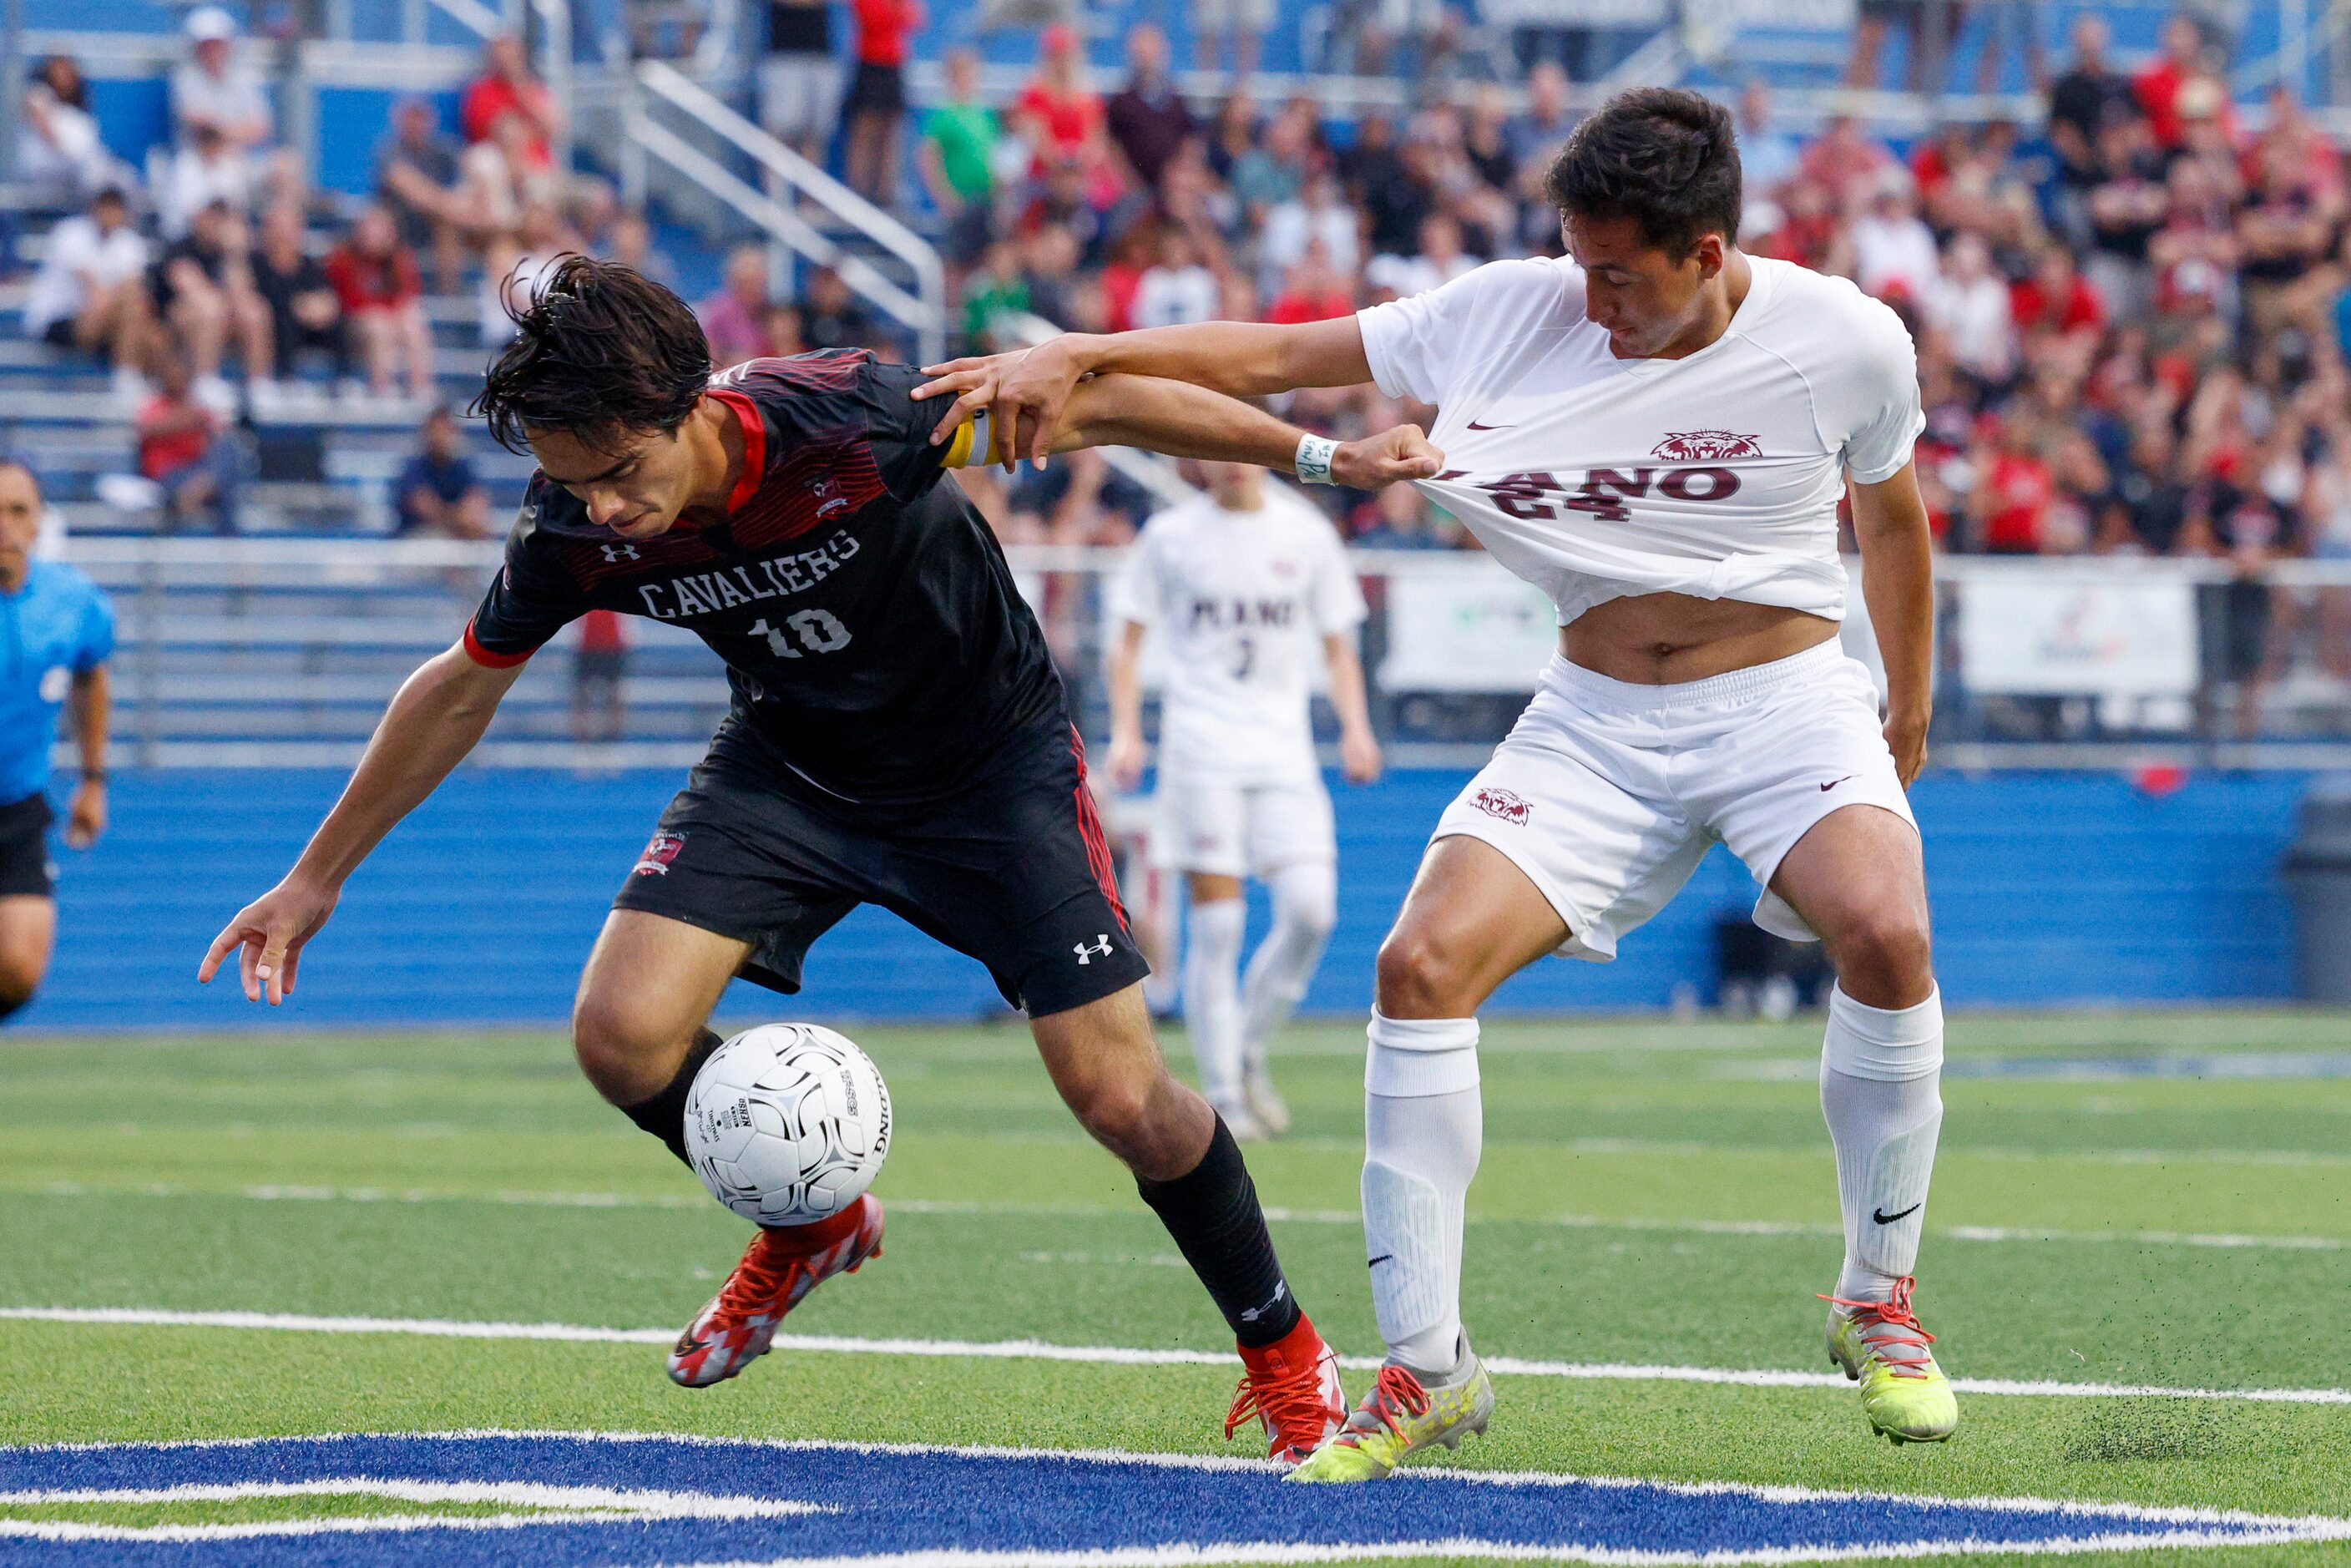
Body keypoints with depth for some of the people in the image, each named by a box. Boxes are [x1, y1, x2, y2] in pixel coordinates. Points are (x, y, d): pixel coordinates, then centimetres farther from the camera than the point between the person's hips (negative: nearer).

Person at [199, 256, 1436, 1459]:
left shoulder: (852, 418, -34)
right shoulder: (571, 534, -21)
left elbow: (1091, 403, -21)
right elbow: (460, 691, -1)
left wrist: (1319, 454, -20)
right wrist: (316, 877, 5)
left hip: (993, 755, -3)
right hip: (791, 763, 3)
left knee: (1122, 1101, -12)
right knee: (622, 1031, -18)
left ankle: (1283, 1352, 14)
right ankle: (813, 1225, 12)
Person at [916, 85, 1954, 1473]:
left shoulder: (1850, 342, -8)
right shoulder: (1516, 314, -6)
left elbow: (1892, 513, 12)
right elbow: (1276, 358, -4)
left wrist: (1909, 711, 22)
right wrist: (1075, 356, -17)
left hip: (1785, 696, -2)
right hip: (1596, 720, 2)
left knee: (1884, 931, -32)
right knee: (1425, 961, -20)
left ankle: (1879, 1305, -9)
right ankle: (1427, 1367, -8)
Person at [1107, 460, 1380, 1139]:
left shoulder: (1308, 535, 10)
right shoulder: (1170, 536, 5)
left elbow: (1337, 645, 16)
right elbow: (1128, 642, 9)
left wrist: (1355, 726, 2)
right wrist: (1126, 734, -2)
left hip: (1284, 751, 2)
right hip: (1201, 751, -2)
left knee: (1311, 910, -13)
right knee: (1216, 925, -9)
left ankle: (1251, 1052, 9)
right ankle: (1223, 1093, -1)